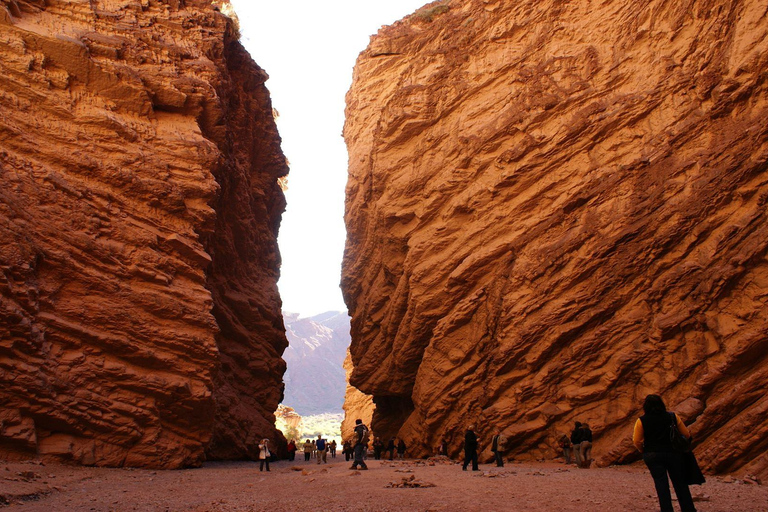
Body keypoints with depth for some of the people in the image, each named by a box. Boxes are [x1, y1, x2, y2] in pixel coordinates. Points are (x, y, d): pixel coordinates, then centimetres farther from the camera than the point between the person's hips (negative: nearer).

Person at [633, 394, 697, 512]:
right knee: (680, 483, 14)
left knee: (661, 485, 3)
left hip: (652, 456, -2)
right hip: (673, 454, 2)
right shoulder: (673, 417, -1)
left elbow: (637, 441, -6)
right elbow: (686, 435, 4)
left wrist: (645, 451, 13)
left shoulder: (641, 421, -7)